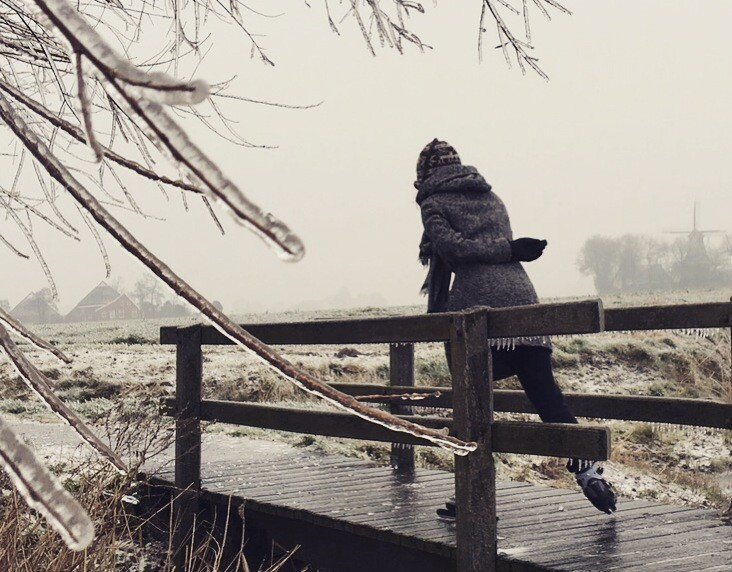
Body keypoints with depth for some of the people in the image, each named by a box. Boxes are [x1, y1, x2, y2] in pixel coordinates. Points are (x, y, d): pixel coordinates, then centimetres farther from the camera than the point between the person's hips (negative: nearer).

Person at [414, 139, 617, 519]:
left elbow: (454, 248, -8)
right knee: (546, 393, 5)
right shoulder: (490, 195, 22)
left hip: (474, 306, -5)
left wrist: (512, 250, -5)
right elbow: (501, 243, 20)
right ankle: (587, 469, -4)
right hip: (521, 296, 5)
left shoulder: (434, 203, 5)